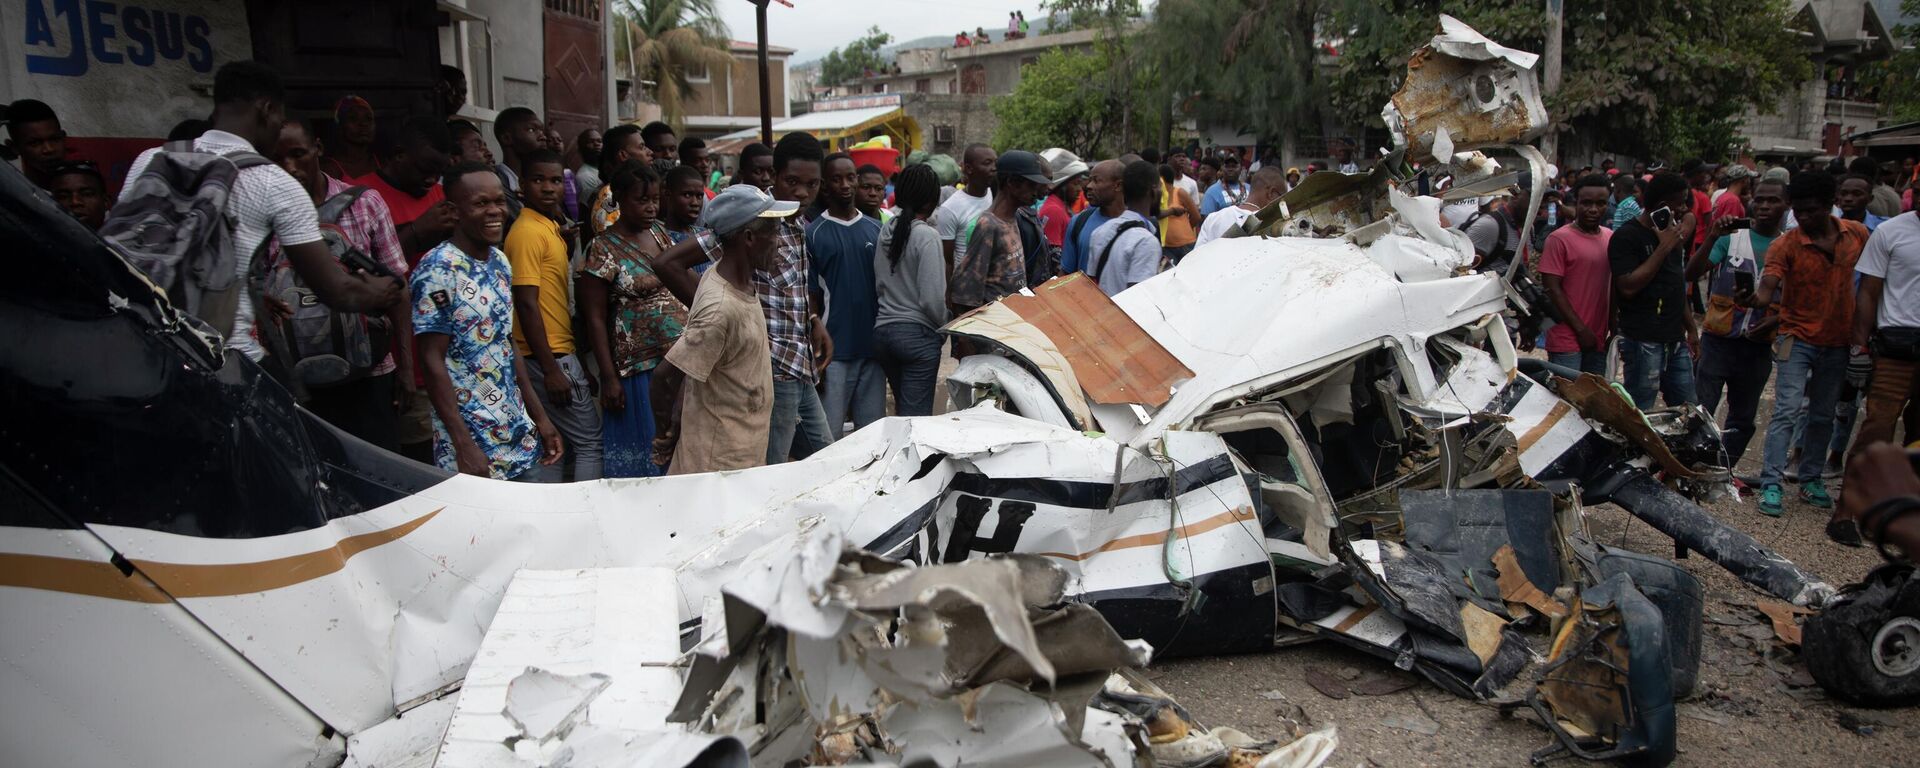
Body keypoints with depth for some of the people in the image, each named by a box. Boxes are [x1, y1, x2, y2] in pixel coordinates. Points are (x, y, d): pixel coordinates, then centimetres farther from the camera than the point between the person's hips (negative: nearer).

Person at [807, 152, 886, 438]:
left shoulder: (877, 230, 9)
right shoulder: (813, 233, -2)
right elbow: (810, 297, -2)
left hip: (873, 347, 4)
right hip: (835, 350, -4)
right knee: (829, 436, -1)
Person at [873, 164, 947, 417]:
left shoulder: (886, 232, 6)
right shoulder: (927, 236, -13)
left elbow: (878, 284, 11)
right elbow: (932, 297, -16)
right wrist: (944, 326, 1)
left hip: (883, 329, 7)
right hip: (918, 333, -7)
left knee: (902, 410, 19)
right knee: (917, 415, -2)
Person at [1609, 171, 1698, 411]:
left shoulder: (1672, 233, 16)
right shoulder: (1627, 236, -10)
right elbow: (1628, 287, -22)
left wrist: (1691, 329, 23)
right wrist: (1664, 247, -17)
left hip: (1677, 339, 8)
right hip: (1644, 343, -8)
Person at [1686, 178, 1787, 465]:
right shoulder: (1731, 238, -2)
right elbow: (1691, 274, -14)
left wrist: (1775, 320, -9)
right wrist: (1713, 237, -25)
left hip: (1758, 345, 3)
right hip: (1719, 340, -3)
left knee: (1743, 419, 13)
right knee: (1701, 410, -7)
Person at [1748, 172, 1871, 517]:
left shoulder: (1857, 234, -1)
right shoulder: (1786, 245, -13)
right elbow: (1767, 290, -24)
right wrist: (1754, 298, -49)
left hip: (1837, 342, 4)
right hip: (1798, 340, -4)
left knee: (1822, 417, 12)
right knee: (1786, 411, -10)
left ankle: (1811, 480, 23)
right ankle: (1771, 484, -8)